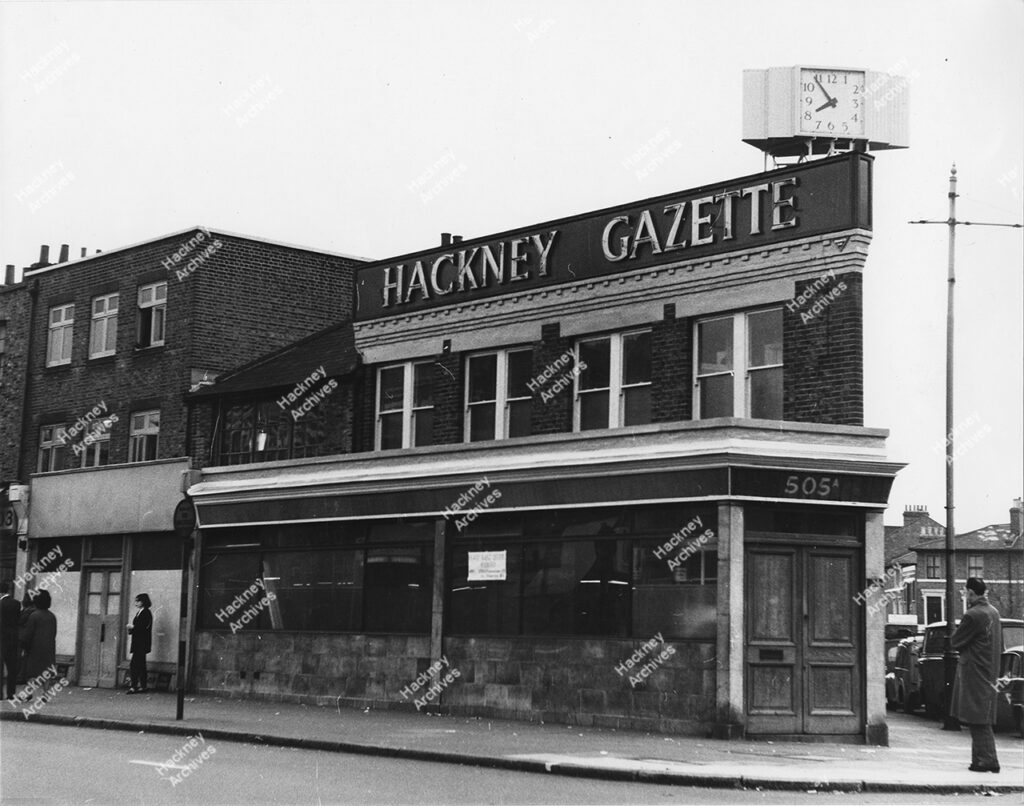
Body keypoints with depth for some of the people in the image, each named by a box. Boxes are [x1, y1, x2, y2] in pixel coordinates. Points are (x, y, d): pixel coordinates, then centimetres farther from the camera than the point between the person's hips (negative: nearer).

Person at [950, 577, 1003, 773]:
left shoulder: (972, 615, -18)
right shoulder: (993, 612, 10)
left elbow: (955, 642, -11)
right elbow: (1000, 645, 19)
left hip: (974, 673, -9)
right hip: (989, 672, 9)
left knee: (977, 720, -5)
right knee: (981, 720, 13)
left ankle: (987, 760, -7)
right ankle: (981, 758, 16)